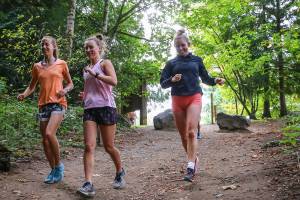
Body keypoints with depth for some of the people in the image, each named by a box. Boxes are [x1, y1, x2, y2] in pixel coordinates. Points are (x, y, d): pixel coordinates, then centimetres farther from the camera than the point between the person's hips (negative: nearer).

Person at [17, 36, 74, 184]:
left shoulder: (61, 64, 4)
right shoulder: (37, 66, 12)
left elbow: (70, 83, 11)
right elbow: (32, 86, 16)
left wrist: (65, 90, -11)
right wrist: (24, 94, -4)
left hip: (58, 103, -5)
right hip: (43, 105, 5)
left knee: (49, 133, -23)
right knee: (45, 139, 4)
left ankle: (59, 165, -3)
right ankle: (54, 170, 19)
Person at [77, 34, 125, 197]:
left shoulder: (105, 63, 0)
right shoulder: (87, 69, 19)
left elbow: (114, 81, -17)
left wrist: (94, 74, -19)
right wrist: (84, 96, 11)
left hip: (106, 108, -5)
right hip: (89, 109, 5)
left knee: (109, 147, 4)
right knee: (89, 146, -10)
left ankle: (120, 172, 30)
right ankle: (88, 184, -14)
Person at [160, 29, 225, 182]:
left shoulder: (196, 60, 12)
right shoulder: (171, 63, 11)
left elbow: (205, 79, 18)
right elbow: (163, 84, 7)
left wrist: (215, 81, -3)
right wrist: (172, 80, -14)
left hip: (194, 98, -2)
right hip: (177, 100, 2)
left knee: (191, 132, -17)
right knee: (183, 135, 6)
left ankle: (190, 167, -20)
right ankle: (194, 159, 26)